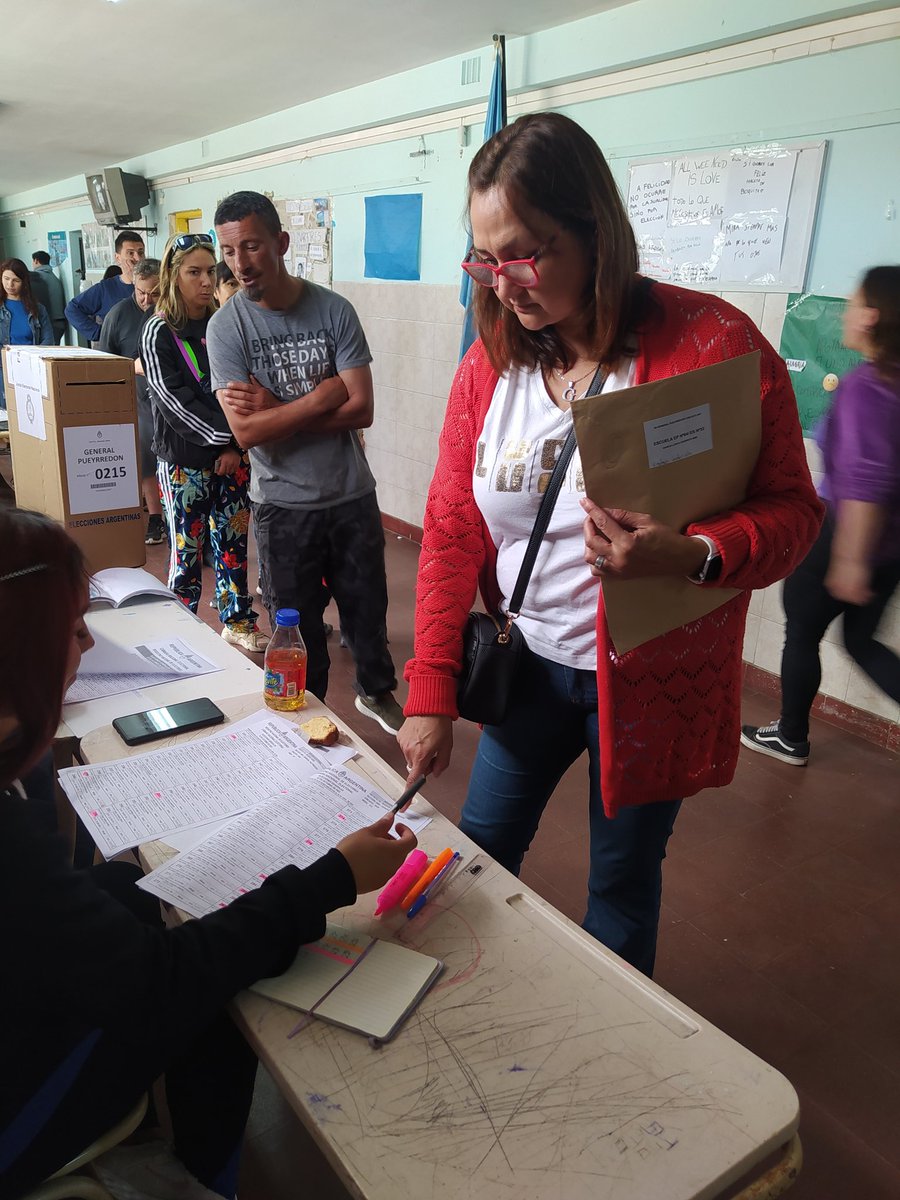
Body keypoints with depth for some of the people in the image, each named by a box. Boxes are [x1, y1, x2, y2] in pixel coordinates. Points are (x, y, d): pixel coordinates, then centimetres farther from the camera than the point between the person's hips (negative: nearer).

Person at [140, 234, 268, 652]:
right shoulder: (158, 333, -6)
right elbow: (175, 401, -13)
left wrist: (236, 445, -9)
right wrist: (222, 437, -17)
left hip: (232, 456, 4)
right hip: (184, 461, -4)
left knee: (233, 540, 11)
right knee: (186, 549, 3)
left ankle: (237, 622, 25)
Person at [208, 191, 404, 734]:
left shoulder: (335, 310, -7)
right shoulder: (227, 326, -8)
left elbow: (361, 410, -14)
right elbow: (246, 430, -18)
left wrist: (276, 409, -16)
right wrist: (322, 396, -17)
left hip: (352, 494, 1)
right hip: (284, 504, -1)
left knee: (367, 604, 17)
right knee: (297, 623, 12)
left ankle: (378, 692, 43)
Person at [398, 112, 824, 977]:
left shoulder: (712, 343, -16)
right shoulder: (489, 363, -3)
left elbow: (790, 509, -11)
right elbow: (450, 532, -2)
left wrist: (692, 557, -34)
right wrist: (430, 695, -5)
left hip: (652, 678, -3)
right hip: (531, 662, 4)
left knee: (621, 883, 14)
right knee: (481, 851, 17)